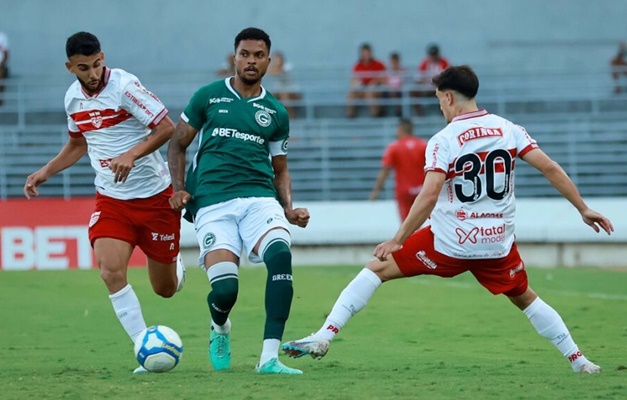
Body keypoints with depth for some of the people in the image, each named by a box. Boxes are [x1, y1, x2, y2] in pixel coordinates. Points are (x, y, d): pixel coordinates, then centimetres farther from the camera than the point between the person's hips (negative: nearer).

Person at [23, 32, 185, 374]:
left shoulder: (124, 86, -17)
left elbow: (167, 128, -17)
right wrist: (45, 172, 12)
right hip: (110, 199, 4)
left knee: (165, 289, 6)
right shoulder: (73, 98, 2)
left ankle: (175, 265, 46)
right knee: (111, 271, -20)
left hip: (154, 195, -4)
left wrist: (132, 154, -29)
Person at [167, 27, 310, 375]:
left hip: (259, 198, 2)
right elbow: (177, 144, 15)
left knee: (280, 255, -31)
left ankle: (269, 358, -29)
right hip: (212, 203, -2)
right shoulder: (208, 97, 10)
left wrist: (289, 209, 7)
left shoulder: (275, 112, 16)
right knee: (224, 288, -18)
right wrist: (179, 189, -1)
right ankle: (219, 329, 24)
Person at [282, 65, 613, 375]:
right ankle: (578, 361, 25)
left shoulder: (443, 141, -9)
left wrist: (397, 240, -14)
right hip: (498, 244, 4)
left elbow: (428, 197, -19)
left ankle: (323, 337, -6)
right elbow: (550, 169, -3)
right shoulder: (509, 129, 2)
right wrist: (583, 209, 6)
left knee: (377, 268, 5)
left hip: (449, 244, -4)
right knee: (525, 298, 28)